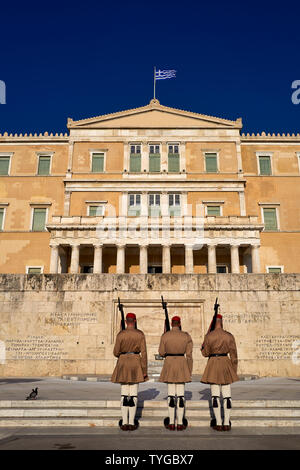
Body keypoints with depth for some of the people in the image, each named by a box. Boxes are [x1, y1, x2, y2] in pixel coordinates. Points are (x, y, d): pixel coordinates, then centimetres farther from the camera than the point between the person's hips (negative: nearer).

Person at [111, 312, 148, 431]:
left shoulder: (120, 334, -4)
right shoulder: (140, 334, -4)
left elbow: (116, 352, -2)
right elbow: (143, 353, -6)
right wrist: (145, 370, -1)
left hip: (123, 364, 1)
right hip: (136, 364, 0)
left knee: (124, 394, 7)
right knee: (134, 394, 5)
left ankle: (124, 423, 8)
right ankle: (131, 423, 7)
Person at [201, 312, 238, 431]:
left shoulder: (209, 336, -7)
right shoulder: (229, 336, -2)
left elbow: (205, 353, 0)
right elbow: (234, 355, 0)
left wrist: (204, 345, 18)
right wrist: (234, 371, 8)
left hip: (213, 365, -1)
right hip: (226, 365, 2)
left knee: (215, 395, 4)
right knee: (227, 395, 7)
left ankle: (218, 424, 5)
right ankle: (227, 424, 9)